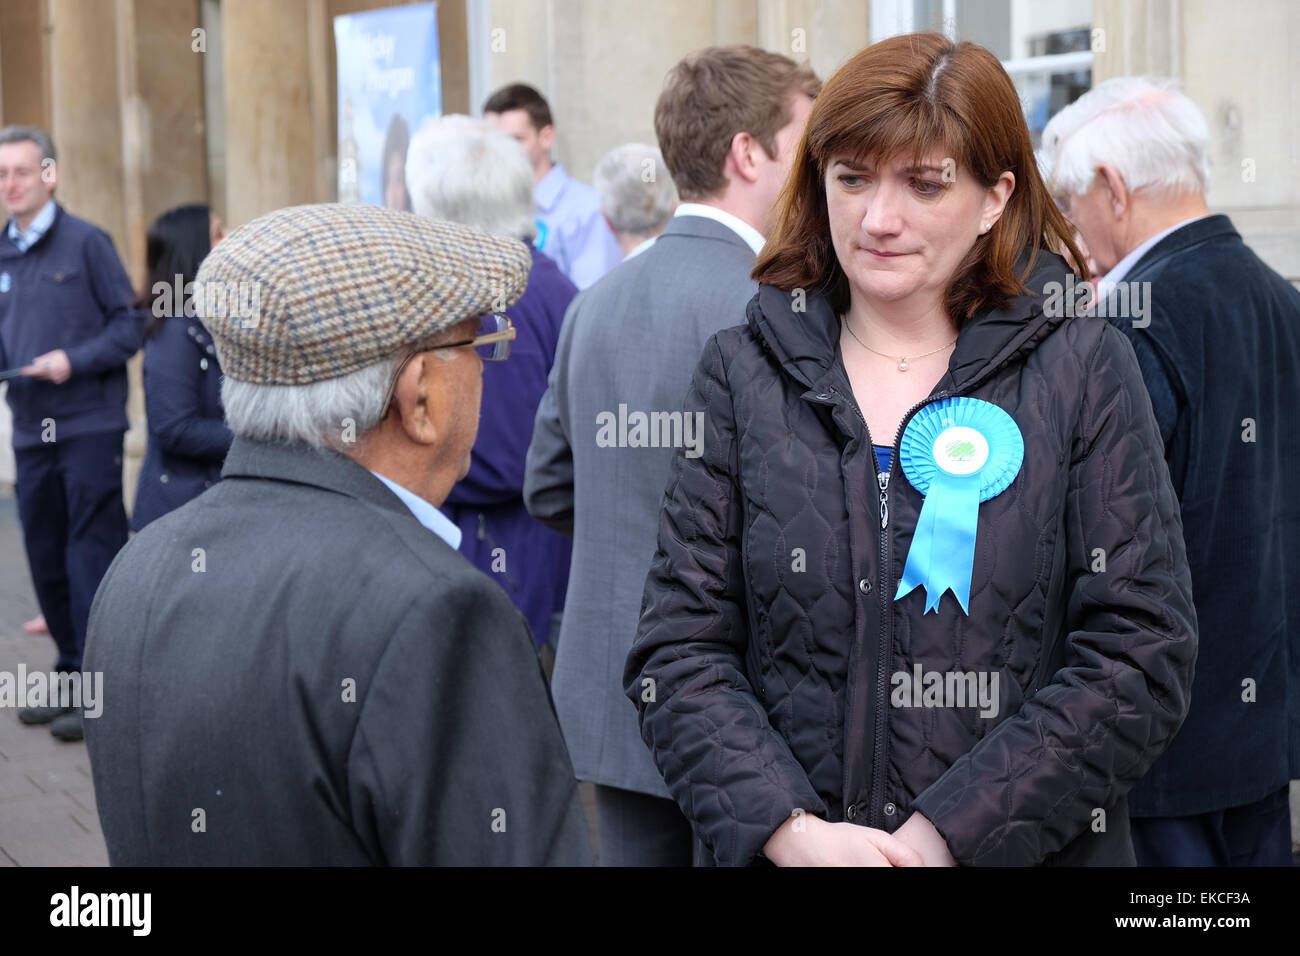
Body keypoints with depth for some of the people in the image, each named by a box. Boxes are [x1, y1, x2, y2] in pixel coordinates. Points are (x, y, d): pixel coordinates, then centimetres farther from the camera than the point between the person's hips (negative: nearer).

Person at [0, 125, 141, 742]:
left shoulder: (85, 242, -3)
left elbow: (128, 326, -5)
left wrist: (74, 361, -17)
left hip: (89, 426, -6)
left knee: (92, 557, -5)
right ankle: (73, 677, 22)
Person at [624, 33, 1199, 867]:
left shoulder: (1083, 368, -4)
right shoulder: (744, 371, 0)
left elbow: (1143, 656, -9)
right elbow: (678, 652, -3)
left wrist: (948, 831, -17)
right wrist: (790, 829, -18)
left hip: (1028, 848, -1)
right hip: (771, 852, 1)